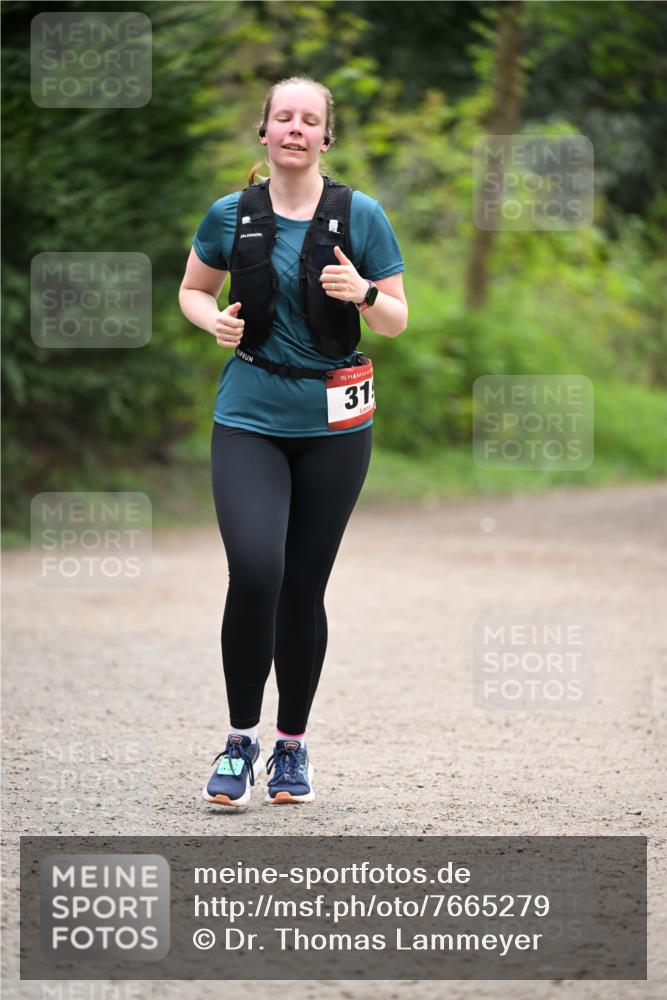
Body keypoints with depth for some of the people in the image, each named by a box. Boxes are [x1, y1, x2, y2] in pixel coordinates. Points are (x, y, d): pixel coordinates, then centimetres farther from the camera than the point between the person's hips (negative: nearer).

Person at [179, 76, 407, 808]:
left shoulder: (360, 216, -2)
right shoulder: (230, 215, 1)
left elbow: (397, 320, 3)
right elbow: (193, 290, 17)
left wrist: (362, 294, -18)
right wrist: (214, 320, -5)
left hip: (332, 425, 0)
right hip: (249, 418, 0)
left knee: (304, 587, 4)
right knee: (255, 572, -18)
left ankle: (292, 747, 20)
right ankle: (240, 741, -3)